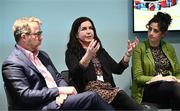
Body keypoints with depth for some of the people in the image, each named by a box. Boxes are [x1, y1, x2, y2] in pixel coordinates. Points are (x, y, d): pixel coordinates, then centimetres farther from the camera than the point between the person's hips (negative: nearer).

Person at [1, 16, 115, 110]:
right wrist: (59, 90, -15)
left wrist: (62, 91, -5)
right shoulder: (12, 64, -8)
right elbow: (25, 95, -16)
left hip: (58, 99, 7)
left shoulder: (42, 55, 18)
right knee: (92, 97, -20)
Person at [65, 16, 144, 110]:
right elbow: (75, 74, -14)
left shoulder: (100, 51, 26)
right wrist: (88, 56, -31)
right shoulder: (71, 53, 8)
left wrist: (128, 53, 5)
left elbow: (118, 69, 19)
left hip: (109, 89, 5)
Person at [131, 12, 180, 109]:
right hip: (147, 89, -4)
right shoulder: (140, 48, 0)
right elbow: (137, 77, -4)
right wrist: (160, 79, -16)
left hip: (169, 86, 4)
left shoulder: (169, 48, 13)